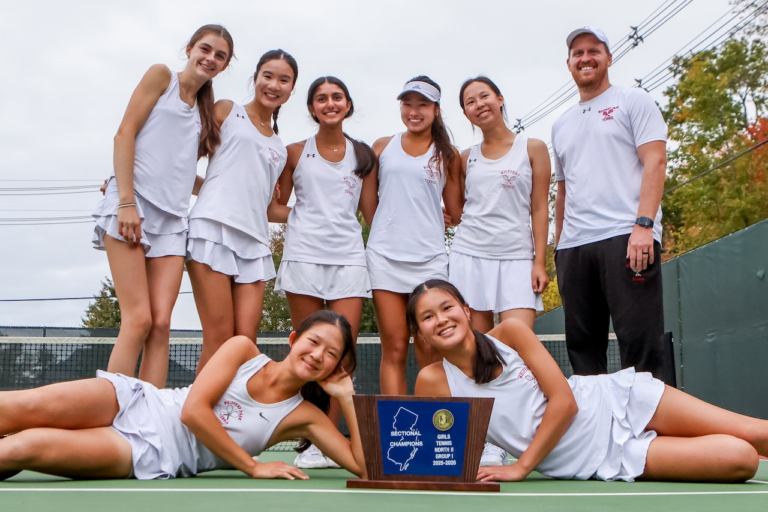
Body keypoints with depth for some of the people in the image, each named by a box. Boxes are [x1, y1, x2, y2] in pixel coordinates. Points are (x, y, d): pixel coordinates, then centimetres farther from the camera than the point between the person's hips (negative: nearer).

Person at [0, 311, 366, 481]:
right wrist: (254, 467, -10)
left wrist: (347, 400, -9)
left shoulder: (305, 416, 5)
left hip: (151, 458, -1)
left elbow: (364, 467, -2)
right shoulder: (244, 349, 1)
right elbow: (193, 410, -8)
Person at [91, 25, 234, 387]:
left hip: (172, 218, 6)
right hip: (133, 205, -5)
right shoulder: (162, 76, 7)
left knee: (161, 323, -7)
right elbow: (125, 132, -3)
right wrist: (126, 202, -13)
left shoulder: (205, 113, 25)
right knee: (139, 320, -15)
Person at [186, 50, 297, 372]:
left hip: (254, 242, 5)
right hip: (215, 228, -5)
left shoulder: (279, 149, 26)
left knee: (247, 341, -7)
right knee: (220, 339, -12)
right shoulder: (227, 111, 13)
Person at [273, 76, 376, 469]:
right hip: (304, 255, -1)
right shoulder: (296, 152, 12)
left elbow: (371, 211, 14)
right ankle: (310, 441, 4)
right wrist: (305, 213, -1)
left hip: (348, 257, 1)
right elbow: (276, 206, 16)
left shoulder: (362, 155, 14)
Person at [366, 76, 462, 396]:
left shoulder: (447, 155, 11)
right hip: (385, 256, 1)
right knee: (394, 349, -3)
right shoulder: (383, 147, 13)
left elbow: (455, 211, 14)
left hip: (429, 258, 0)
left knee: (430, 353, -5)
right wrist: (389, 224, 7)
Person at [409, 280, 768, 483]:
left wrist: (520, 468, -14)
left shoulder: (509, 332, -10)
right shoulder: (433, 382, -9)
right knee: (739, 460, -14)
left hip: (614, 400, 1)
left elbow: (564, 401, -12)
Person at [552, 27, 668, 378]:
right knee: (582, 347, 6)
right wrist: (558, 247, 17)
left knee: (639, 343, -9)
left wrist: (643, 225, -17)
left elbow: (655, 161, -4)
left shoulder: (633, 102, 8)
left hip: (625, 239, -6)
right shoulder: (561, 125, 25)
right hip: (573, 247, 6)